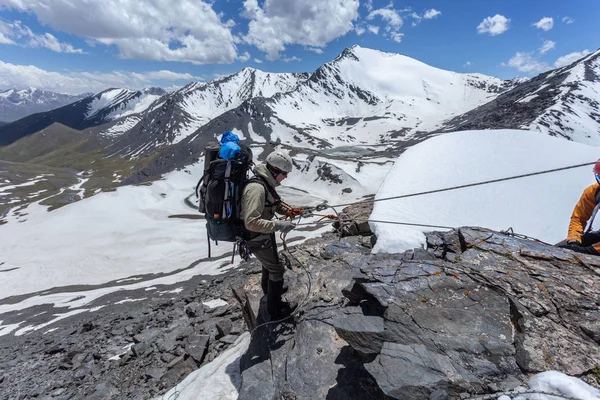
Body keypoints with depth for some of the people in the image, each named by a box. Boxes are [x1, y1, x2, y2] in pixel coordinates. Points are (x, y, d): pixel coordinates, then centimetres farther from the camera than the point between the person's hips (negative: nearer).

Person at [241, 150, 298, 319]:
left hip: (263, 234, 10)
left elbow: (274, 204, 17)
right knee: (277, 269, 5)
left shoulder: (266, 183, -1)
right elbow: (251, 222, -38)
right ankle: (275, 309, 23)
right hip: (257, 238, -10)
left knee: (269, 263, 31)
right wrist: (278, 226, -37)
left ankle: (268, 289, 58)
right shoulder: (256, 188, -32)